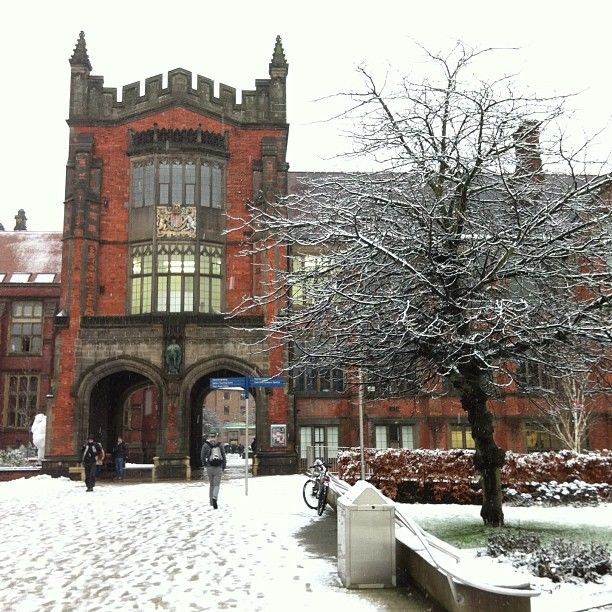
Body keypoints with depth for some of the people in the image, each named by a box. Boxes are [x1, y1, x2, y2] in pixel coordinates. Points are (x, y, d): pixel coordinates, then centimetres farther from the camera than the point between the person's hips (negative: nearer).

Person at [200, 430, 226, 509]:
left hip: (209, 467, 1)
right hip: (218, 468, -1)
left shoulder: (205, 445, -1)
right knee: (217, 484, 0)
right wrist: (223, 467, 13)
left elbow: (203, 457, -1)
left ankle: (212, 502, 21)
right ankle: (214, 498, -26)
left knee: (211, 484, 16)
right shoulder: (220, 445, 1)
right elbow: (224, 457, 4)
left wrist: (204, 464, 17)